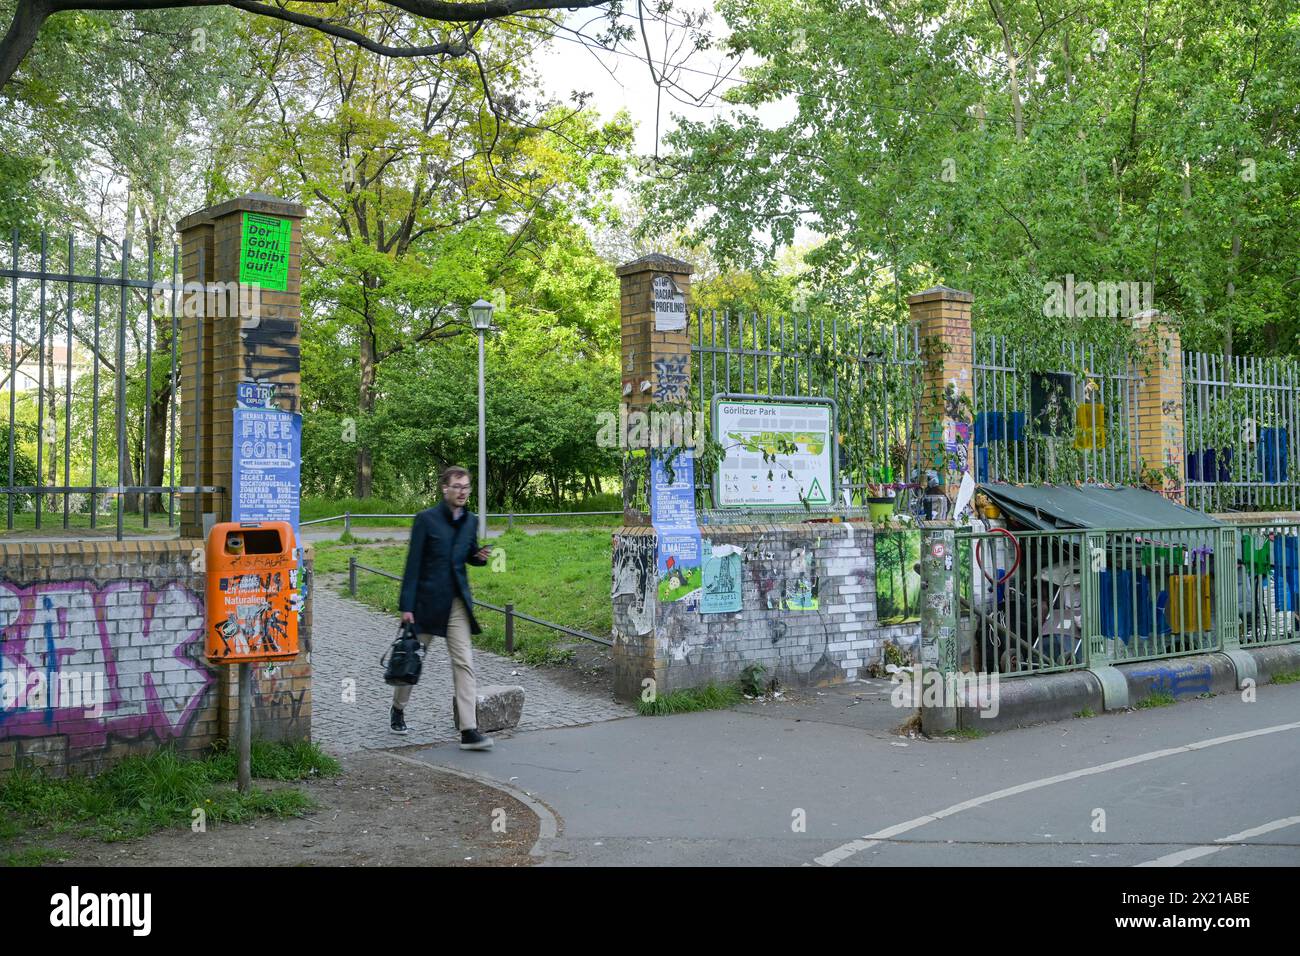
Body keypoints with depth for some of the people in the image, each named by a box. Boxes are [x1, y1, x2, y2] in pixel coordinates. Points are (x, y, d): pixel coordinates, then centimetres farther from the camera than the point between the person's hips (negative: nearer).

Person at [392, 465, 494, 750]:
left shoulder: (470, 521, 7)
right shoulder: (426, 519, -8)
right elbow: (413, 563, -9)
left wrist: (480, 556, -4)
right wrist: (407, 606, -12)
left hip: (457, 601, 3)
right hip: (427, 599, -3)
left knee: (464, 663, -6)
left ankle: (469, 731, -9)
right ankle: (398, 710, 36)